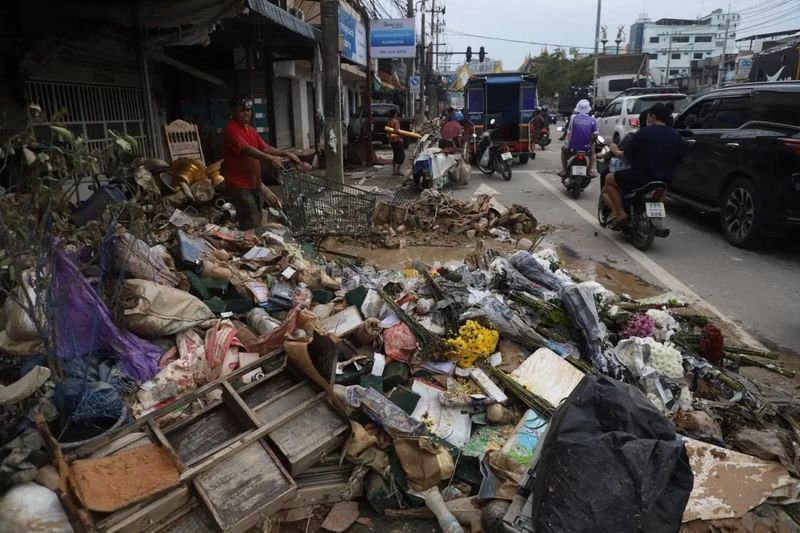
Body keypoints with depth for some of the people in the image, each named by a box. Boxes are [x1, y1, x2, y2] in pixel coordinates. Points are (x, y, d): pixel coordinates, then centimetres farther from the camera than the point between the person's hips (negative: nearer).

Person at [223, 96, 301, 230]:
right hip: (239, 185, -9)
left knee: (256, 222, 14)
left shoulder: (251, 130, 15)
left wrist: (286, 154, -2)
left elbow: (264, 148, 11)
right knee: (251, 224, -14)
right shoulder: (230, 130, -13)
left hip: (254, 183, 9)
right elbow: (246, 149, -27)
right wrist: (270, 158, -40)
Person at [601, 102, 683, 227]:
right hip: (665, 181, 7)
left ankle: (620, 213, 1)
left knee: (609, 179, 14)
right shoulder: (676, 137, 7)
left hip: (641, 178, -7)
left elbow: (628, 155, -6)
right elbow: (676, 160, 13)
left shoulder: (644, 132, -11)